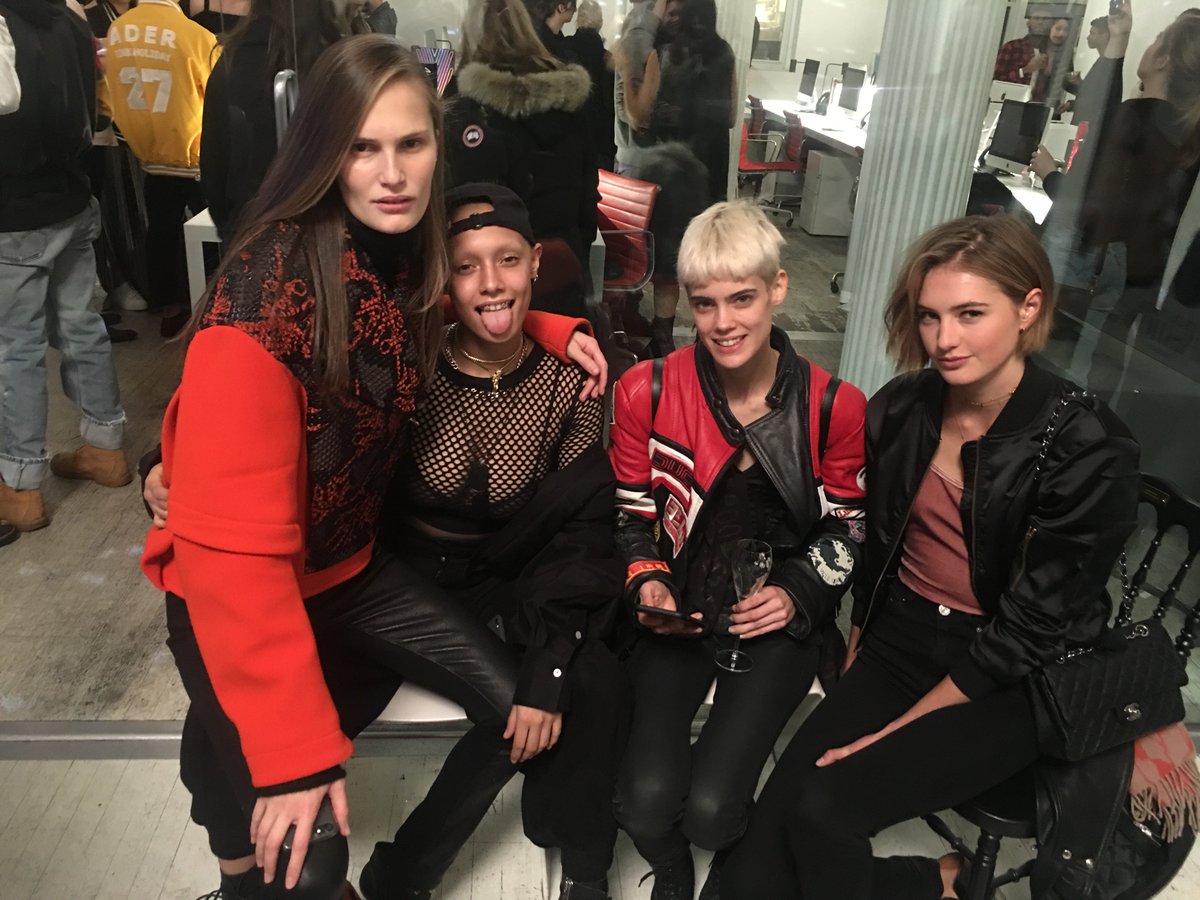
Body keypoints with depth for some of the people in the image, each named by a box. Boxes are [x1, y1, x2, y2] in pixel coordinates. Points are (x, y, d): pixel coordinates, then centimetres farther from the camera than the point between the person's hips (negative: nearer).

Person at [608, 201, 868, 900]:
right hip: (679, 612, 1)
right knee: (646, 801, -16)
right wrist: (647, 583, -15)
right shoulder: (648, 391, -9)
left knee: (709, 808, -15)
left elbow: (845, 528, 4)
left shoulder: (834, 406, -8)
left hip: (782, 618, 0)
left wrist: (797, 593, -12)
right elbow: (631, 516, 2)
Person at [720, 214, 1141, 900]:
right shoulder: (901, 407, -2)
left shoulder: (1090, 450, -17)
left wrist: (894, 731, -14)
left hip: (1009, 688, -4)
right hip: (897, 644, 4)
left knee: (823, 808, -21)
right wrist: (853, 672, 6)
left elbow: (1032, 629, -15)